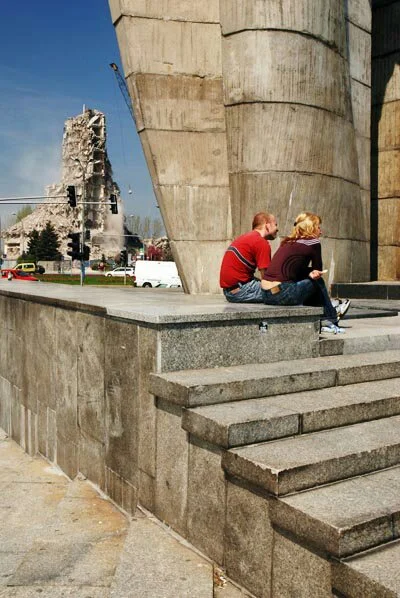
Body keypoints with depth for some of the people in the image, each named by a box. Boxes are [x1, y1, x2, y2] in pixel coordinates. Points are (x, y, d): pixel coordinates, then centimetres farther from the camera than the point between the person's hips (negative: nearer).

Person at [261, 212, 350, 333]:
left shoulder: (288, 242, 19)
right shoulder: (313, 242, 0)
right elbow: (318, 270, 10)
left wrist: (310, 273, 7)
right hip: (282, 294, -8)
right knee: (318, 281, 11)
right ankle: (331, 318, 27)